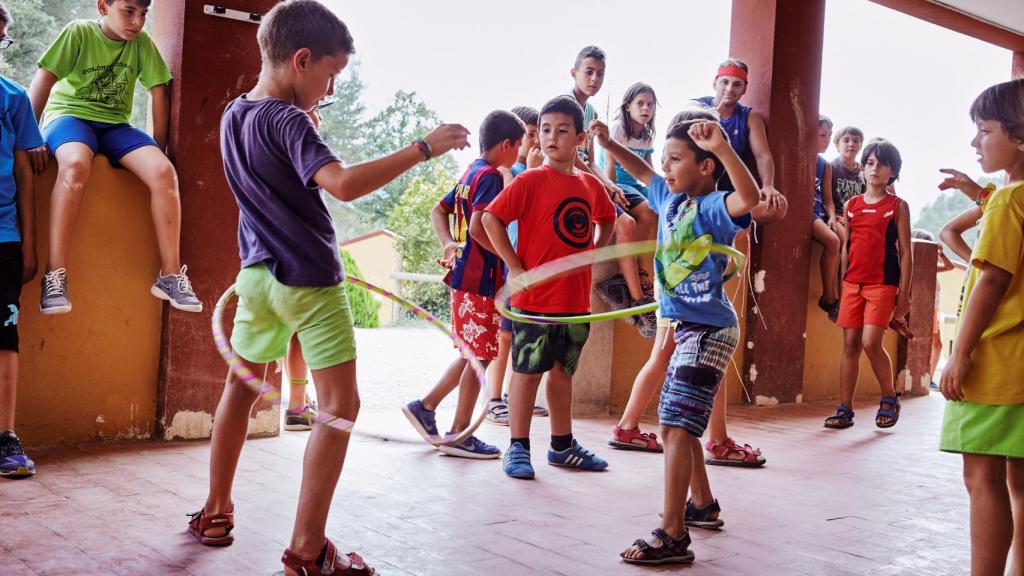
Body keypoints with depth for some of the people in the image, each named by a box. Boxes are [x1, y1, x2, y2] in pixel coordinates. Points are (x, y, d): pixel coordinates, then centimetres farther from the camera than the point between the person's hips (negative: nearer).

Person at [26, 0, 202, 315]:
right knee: (77, 164, -39)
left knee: (164, 172, -25)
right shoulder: (79, 32, -8)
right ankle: (55, 275, -36)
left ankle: (171, 275, -17)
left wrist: (158, 149, 1)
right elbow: (42, 83, -12)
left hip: (115, 124, 4)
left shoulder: (142, 42, 2)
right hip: (69, 115, -4)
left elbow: (159, 93, 4)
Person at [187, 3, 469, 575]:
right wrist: (423, 148, -29)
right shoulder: (288, 121, -17)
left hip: (258, 274, 8)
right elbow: (342, 183, -32)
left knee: (242, 386, 21)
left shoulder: (234, 115, 8)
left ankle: (216, 511, 32)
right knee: (340, 406, -3)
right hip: (309, 280, -8)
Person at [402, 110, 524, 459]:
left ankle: (425, 406, 20)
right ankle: (459, 434, 5)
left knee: (472, 354, 18)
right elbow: (477, 228, -25)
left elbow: (438, 211, 20)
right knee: (480, 356, -1)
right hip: (481, 277, -9)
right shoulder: (490, 176, -14)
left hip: (464, 275, 9)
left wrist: (450, 244, 6)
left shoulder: (470, 174, 15)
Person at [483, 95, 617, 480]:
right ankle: (518, 448, 11)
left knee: (563, 371, 15)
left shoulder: (591, 185, 8)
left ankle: (562, 445, 27)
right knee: (528, 372, 1)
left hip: (576, 299, 6)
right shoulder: (532, 180, -9)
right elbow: (491, 218, -14)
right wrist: (515, 267, -15)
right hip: (535, 299, -6)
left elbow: (606, 221, 27)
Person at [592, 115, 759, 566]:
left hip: (710, 330, -10)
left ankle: (673, 536, -11)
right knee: (674, 425, 20)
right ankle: (703, 503, 38)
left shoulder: (713, 207, -15)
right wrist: (608, 144, 22)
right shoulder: (670, 199, 9)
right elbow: (643, 172, 29)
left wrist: (723, 147, -48)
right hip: (687, 327, 10)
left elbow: (749, 198, -38)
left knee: (676, 427, -14)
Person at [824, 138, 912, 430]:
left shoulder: (898, 206, 2)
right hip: (852, 282, 4)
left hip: (883, 284, -4)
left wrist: (904, 294, -5)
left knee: (871, 342, -15)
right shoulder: (851, 205, 11)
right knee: (850, 344, 3)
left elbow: (905, 252, 0)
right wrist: (839, 283, 10)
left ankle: (889, 398, 7)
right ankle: (844, 409, 8)